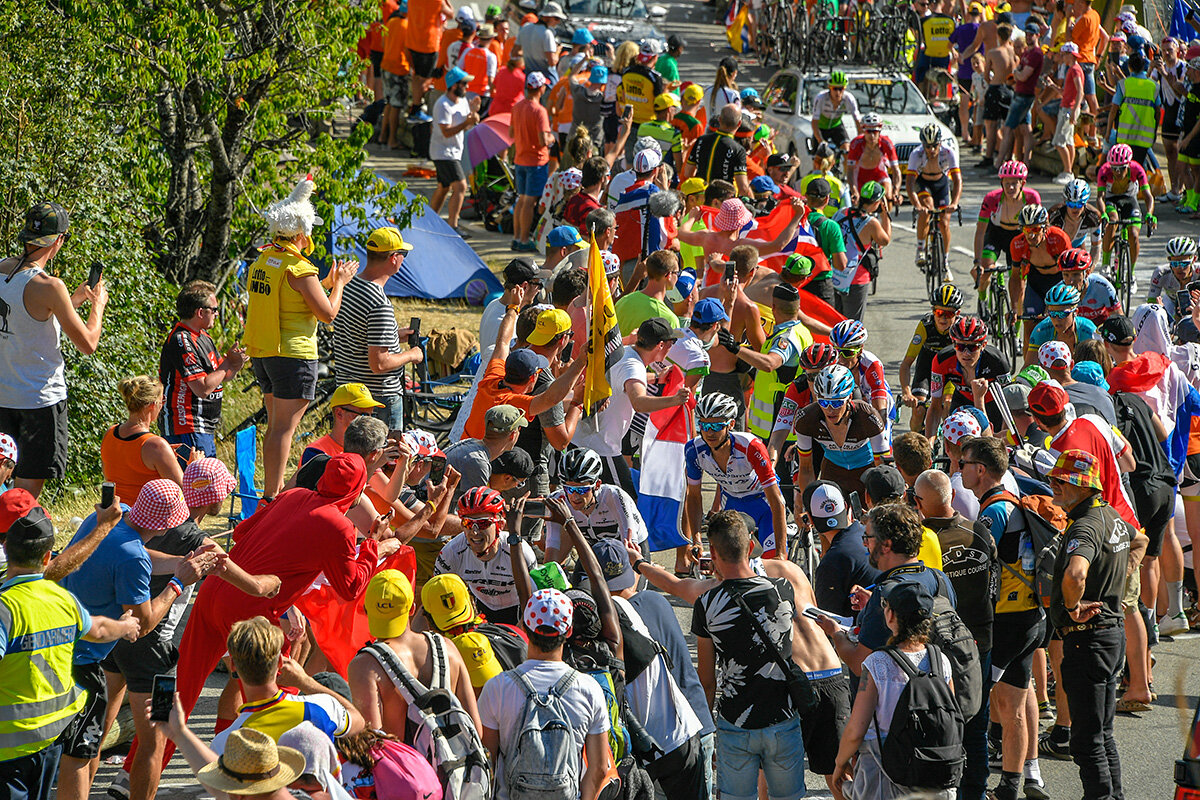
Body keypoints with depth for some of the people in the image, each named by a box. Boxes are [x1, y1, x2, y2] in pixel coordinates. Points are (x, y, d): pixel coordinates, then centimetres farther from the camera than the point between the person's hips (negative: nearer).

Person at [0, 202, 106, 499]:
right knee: (29, 484, -1)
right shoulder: (48, 286, -19)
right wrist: (98, 304, 4)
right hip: (40, 397, -7)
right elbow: (87, 343, -13)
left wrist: (75, 299, 22)